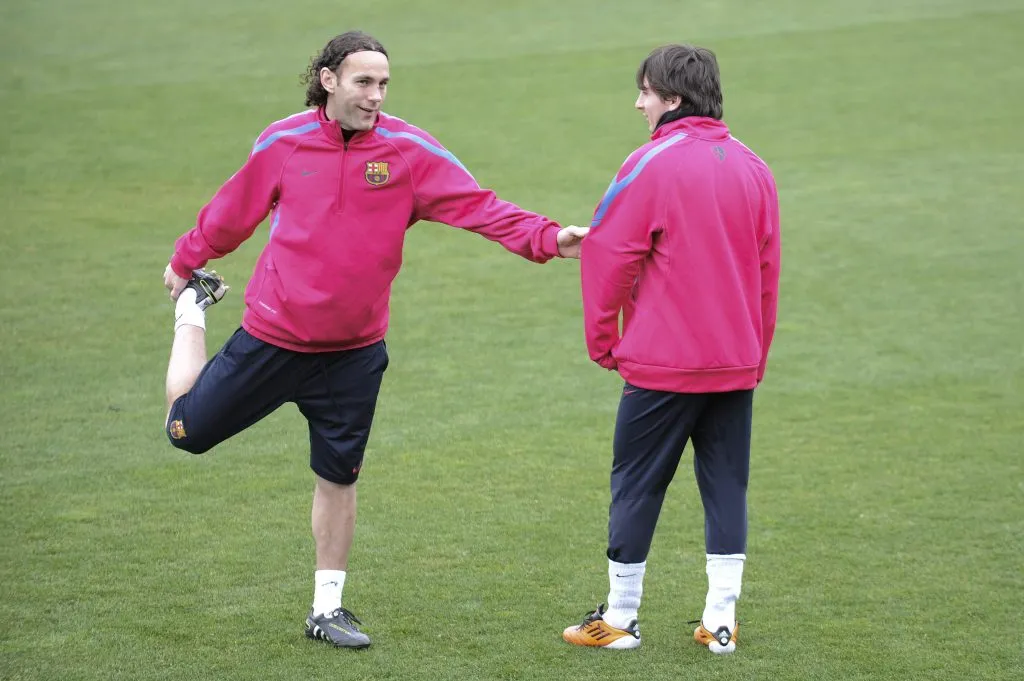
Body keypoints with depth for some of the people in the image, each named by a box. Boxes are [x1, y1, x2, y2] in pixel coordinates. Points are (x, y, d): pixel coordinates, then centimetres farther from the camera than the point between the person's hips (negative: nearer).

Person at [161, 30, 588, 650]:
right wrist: (186, 261, 19)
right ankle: (193, 308, 37)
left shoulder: (410, 150, -10)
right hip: (271, 337, 0)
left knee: (338, 478, 9)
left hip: (354, 353, 0)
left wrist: (547, 238, -30)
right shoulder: (284, 143, -8)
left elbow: (480, 207, -17)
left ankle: (327, 608, 24)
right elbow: (234, 211, 7)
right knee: (188, 429, 11)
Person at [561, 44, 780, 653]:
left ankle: (620, 618, 13)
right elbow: (767, 267, 11)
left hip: (663, 363, -5)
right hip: (737, 362, 5)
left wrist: (603, 340, 2)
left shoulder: (652, 166, -12)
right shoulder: (753, 168, 6)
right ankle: (721, 620, 11)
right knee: (726, 486, 10)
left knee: (637, 484, 6)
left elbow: (608, 257, -10)